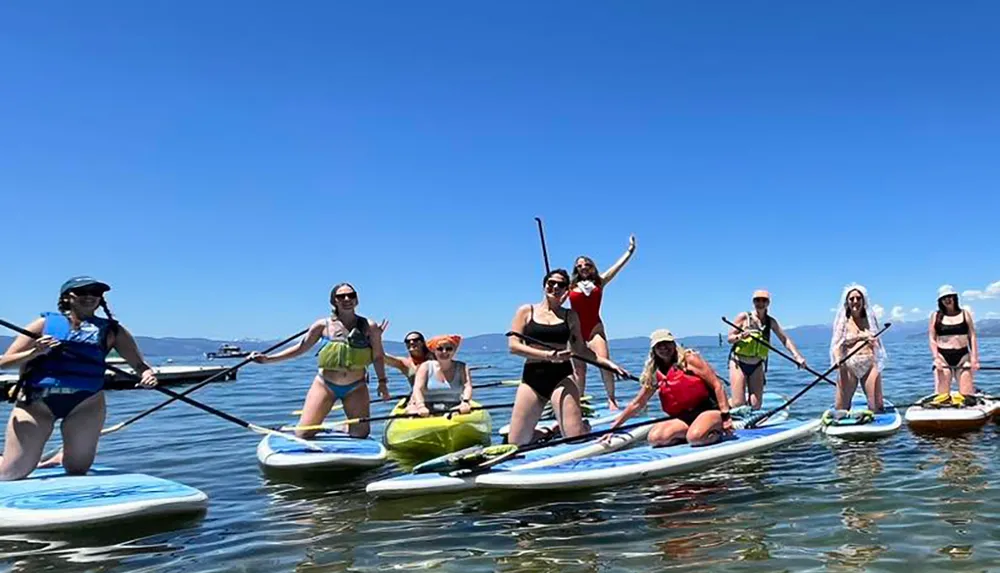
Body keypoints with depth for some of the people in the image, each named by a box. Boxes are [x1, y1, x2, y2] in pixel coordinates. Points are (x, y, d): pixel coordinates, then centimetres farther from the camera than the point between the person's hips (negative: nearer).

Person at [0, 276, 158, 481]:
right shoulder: (45, 323, 6)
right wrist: (34, 352, -16)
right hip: (36, 401, -1)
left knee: (77, 470, 8)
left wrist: (147, 373, -18)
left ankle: (62, 457, 42)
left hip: (86, 404, 1)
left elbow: (139, 364, 5)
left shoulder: (111, 330, 8)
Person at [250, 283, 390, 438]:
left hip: (356, 388, 1)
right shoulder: (323, 325, -3)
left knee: (360, 434, 5)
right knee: (303, 434, -5)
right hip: (325, 384, -1)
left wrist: (382, 382, -2)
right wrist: (268, 359, -4)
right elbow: (300, 348, 2)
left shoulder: (369, 326, -4)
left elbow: (378, 356, 4)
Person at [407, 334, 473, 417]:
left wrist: (465, 402, -31)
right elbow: (417, 389, -9)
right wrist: (421, 406, -31)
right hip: (428, 410, -1)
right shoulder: (426, 367, 5)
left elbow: (468, 387, -7)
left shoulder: (462, 368, 9)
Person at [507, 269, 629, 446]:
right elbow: (513, 345, -3)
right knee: (516, 443, -1)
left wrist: (608, 363, 6)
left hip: (561, 376, 0)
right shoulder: (526, 311, 7)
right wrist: (547, 355, -15)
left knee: (577, 438, -15)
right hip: (532, 377, 0)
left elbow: (581, 349, 17)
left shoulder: (570, 315, 13)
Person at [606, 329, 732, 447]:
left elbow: (717, 385, -8)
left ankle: (717, 432, -1)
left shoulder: (689, 359, -4)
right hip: (685, 417, 5)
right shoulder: (655, 375, 9)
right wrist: (614, 426, 9)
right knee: (654, 437, -20)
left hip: (709, 409, -5)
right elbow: (636, 404, 14)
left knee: (695, 437, -36)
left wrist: (725, 415, -17)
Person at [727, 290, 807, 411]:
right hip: (738, 363, -4)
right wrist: (740, 336, -27)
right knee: (738, 403, -11)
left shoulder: (771, 322, 5)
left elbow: (785, 339, 3)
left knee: (756, 405, -4)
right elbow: (730, 338, -5)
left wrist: (797, 356, -10)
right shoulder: (744, 317, -6)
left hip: (757, 366, 4)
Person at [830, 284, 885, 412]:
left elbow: (878, 344, 17)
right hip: (848, 365, -1)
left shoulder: (870, 319, 13)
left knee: (877, 407, -6)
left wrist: (874, 341, -7)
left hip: (870, 364, 2)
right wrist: (838, 358, -21)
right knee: (841, 408, -3)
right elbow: (837, 345, -1)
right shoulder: (843, 321, 7)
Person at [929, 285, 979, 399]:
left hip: (963, 357, 1)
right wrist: (936, 358, -11)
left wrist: (974, 358, -5)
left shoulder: (965, 314, 9)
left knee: (966, 393, -3)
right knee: (942, 393, -5)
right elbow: (932, 339, 2)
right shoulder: (936, 316, 5)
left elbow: (972, 337, 5)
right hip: (943, 357, -1)